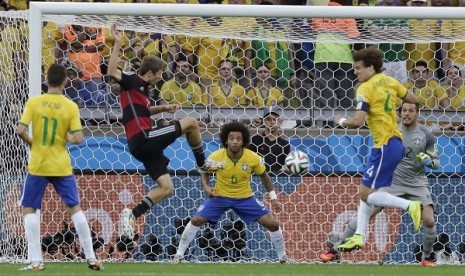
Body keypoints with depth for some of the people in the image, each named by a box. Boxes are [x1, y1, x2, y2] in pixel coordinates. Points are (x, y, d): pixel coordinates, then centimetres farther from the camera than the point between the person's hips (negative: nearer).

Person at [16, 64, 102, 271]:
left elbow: (20, 131, -13)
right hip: (61, 167, 1)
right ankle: (91, 258, 11)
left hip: (38, 166, -1)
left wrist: (31, 142, 7)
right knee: (74, 208, 12)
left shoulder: (34, 103, -7)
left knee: (29, 209, 9)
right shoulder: (71, 107, -6)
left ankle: (35, 260, -1)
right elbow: (77, 138, -11)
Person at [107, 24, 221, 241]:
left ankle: (132, 214, 1)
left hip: (144, 145, 10)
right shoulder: (131, 82, -6)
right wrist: (117, 44, -29)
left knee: (166, 188, 6)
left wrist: (163, 108, 28)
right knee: (190, 123, -6)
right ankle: (202, 164, 11)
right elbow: (112, 72, -26)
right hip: (142, 138, -10)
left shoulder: (142, 87, 21)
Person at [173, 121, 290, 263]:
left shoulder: (253, 158, -18)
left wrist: (273, 198, 0)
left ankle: (283, 257, 12)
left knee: (272, 224, -9)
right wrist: (206, 186, -19)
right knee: (196, 220, -16)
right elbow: (205, 172, 1)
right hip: (219, 196, 0)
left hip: (245, 197, 0)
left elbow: (263, 175, 1)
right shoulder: (216, 157, -19)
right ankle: (179, 254, 1)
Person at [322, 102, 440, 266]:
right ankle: (335, 249, 0)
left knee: (429, 221, -17)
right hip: (392, 182, 0)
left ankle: (427, 257, 8)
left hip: (417, 184, 0)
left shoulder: (426, 134, -3)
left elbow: (436, 162, 2)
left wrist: (429, 162, -19)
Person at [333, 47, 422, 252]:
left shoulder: (365, 89, -14)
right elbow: (413, 99, 17)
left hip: (385, 147, -9)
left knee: (367, 194, -6)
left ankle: (411, 206, -14)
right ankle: (359, 236, 13)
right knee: (366, 190, 13)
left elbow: (358, 121, -21)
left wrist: (341, 121, -2)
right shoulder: (390, 81, 9)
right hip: (395, 142, 9)